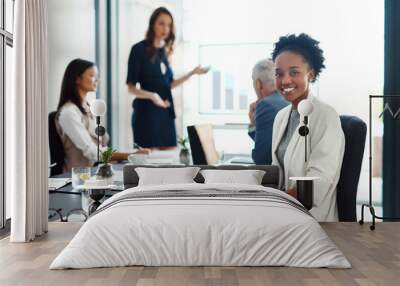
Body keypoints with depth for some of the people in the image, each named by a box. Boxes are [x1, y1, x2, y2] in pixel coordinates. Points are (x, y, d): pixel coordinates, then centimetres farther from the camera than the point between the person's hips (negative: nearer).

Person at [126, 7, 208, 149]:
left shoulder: (164, 51, 11)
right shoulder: (139, 49, -6)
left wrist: (193, 72, 12)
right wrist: (151, 96, -26)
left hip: (166, 112, 6)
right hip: (146, 112, -6)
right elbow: (131, 87, -9)